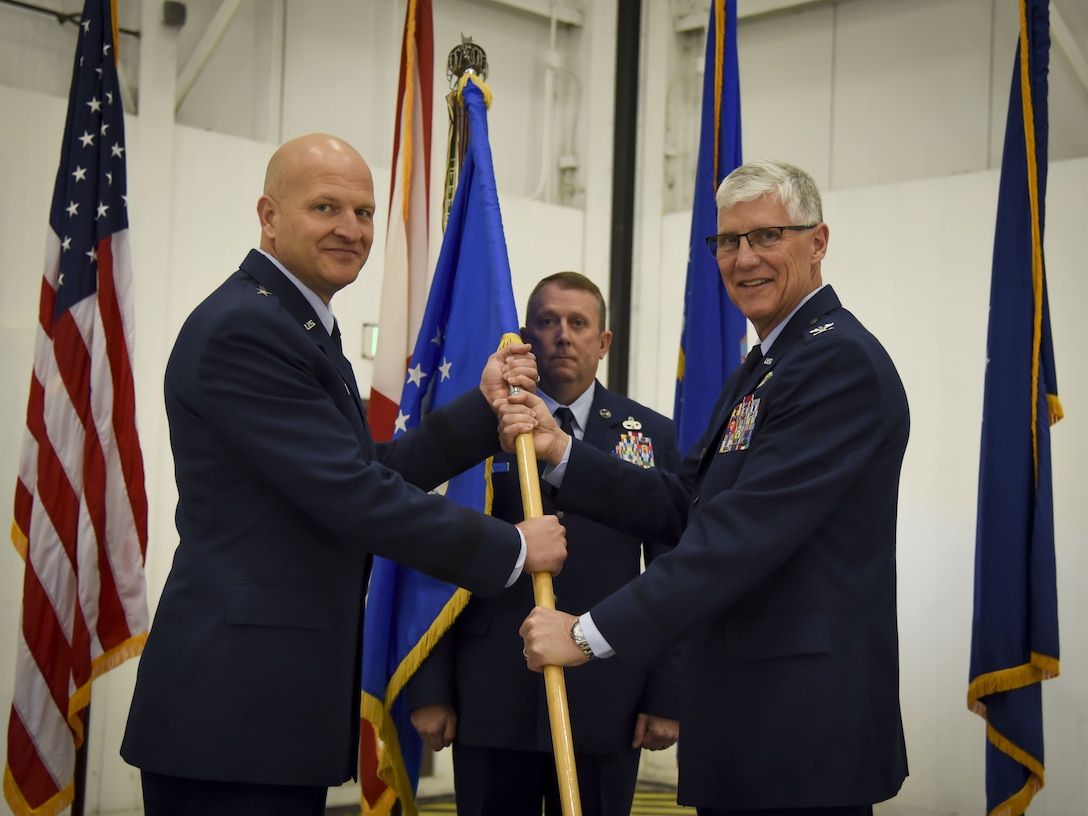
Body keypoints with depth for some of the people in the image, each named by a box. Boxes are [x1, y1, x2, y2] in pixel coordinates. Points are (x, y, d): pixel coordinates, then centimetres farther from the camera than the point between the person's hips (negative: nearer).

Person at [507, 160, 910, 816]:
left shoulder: (839, 360, -15)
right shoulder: (760, 369, 19)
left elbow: (744, 532, -23)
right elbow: (683, 508, 14)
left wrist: (591, 633, -22)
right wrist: (560, 451, 2)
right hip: (745, 714, 10)